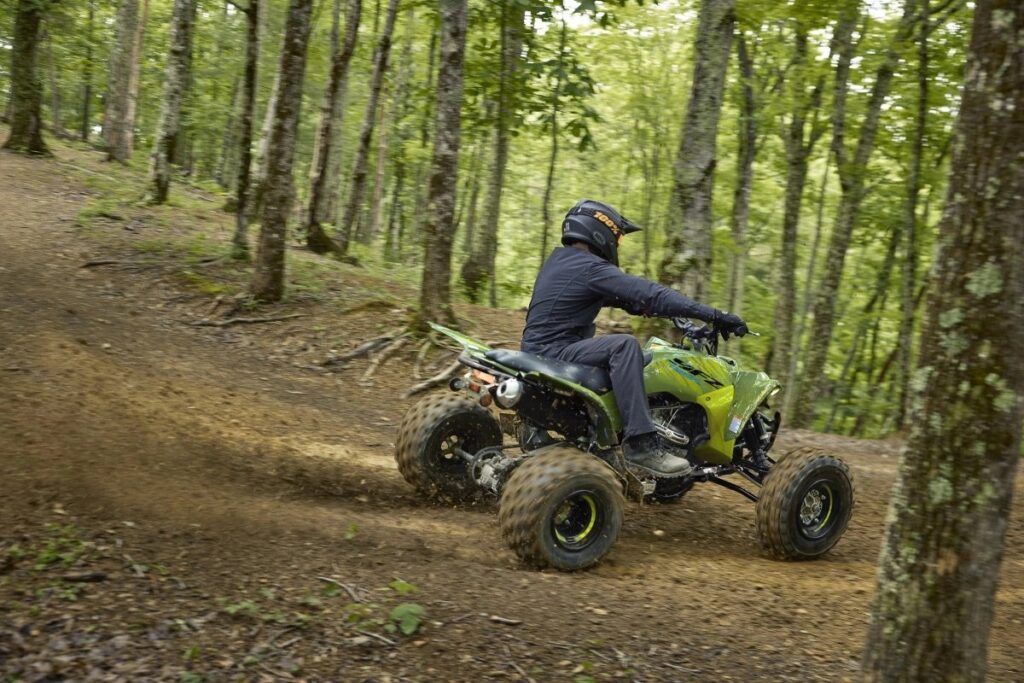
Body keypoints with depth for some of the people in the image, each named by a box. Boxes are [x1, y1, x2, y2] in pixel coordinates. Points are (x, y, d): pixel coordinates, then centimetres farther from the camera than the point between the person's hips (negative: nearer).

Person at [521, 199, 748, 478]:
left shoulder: (561, 259, 15)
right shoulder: (591, 267, -14)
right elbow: (647, 294, -22)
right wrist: (714, 315, -24)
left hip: (539, 349, 11)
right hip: (552, 352, -11)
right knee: (624, 346, -28)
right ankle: (640, 441, -32)